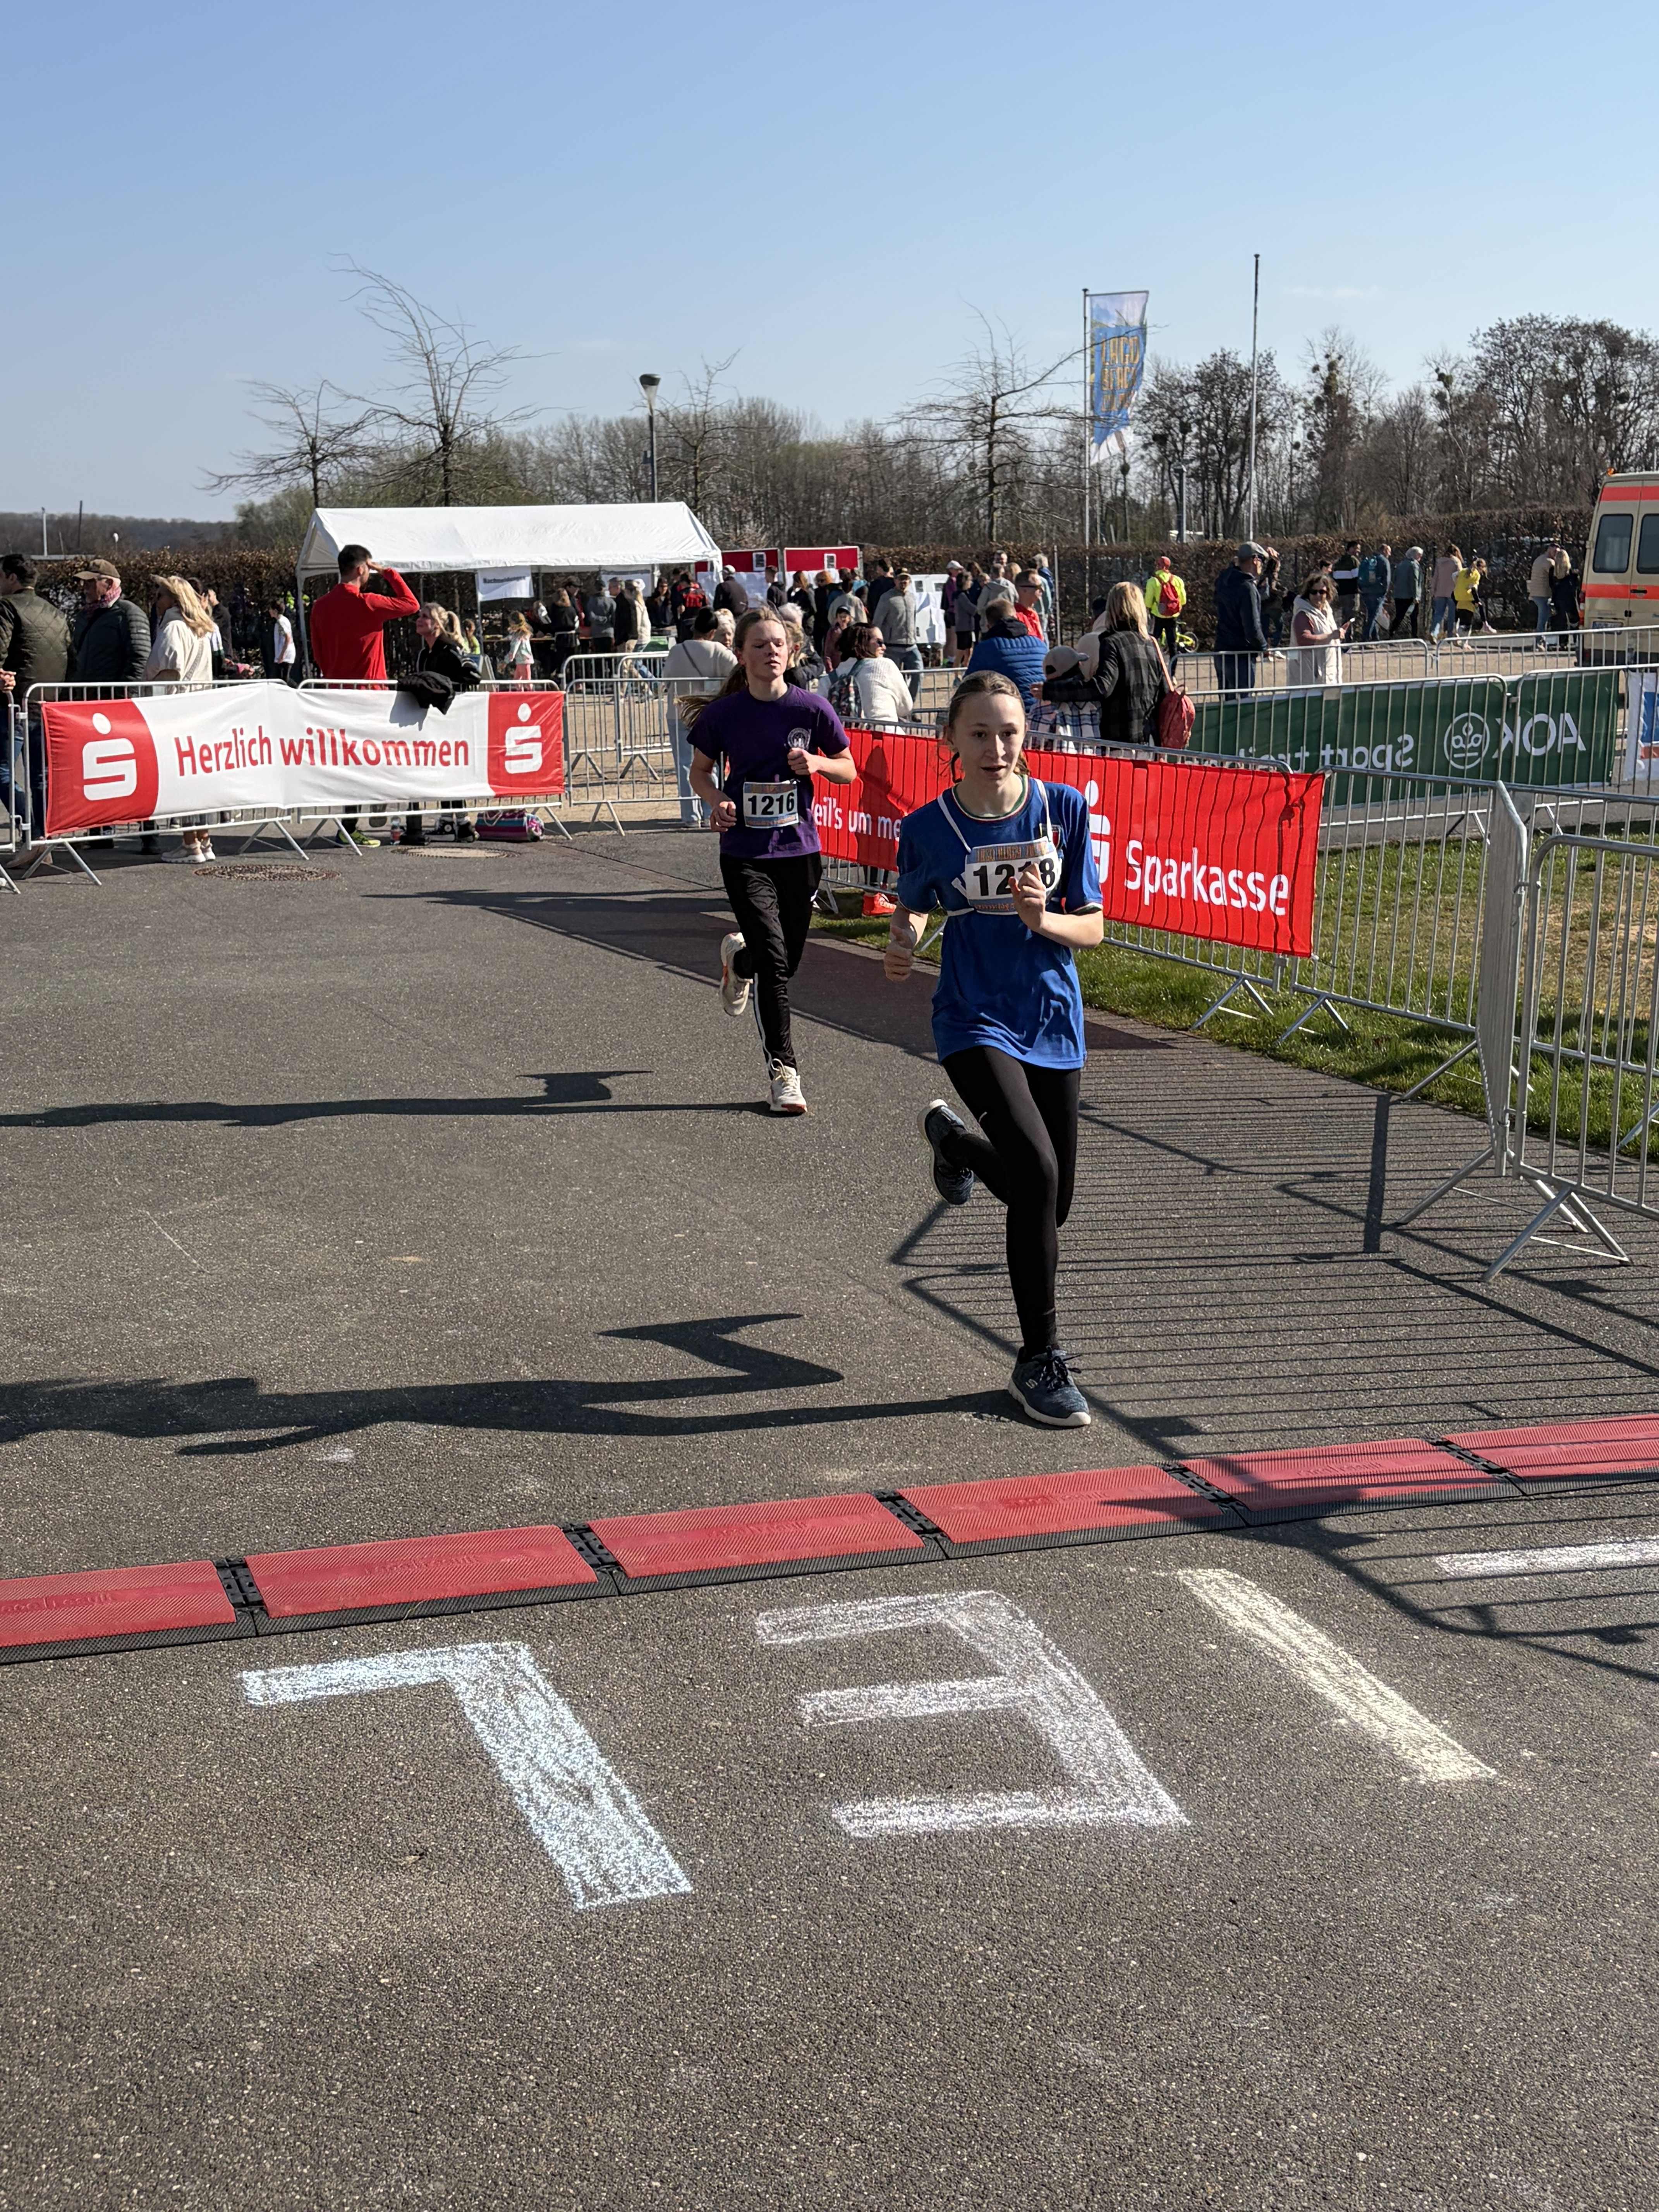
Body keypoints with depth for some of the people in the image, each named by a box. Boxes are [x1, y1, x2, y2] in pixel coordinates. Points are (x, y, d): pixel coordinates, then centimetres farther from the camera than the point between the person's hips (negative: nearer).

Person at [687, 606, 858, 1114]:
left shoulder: (812, 708, -4)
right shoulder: (724, 713, -6)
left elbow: (848, 771, 5)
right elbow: (700, 771, 8)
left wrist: (817, 763, -15)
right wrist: (717, 800, -12)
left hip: (799, 849, 2)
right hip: (744, 854, -2)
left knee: (788, 961, 12)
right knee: (774, 961, -13)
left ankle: (738, 958, 48)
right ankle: (782, 1071, -2)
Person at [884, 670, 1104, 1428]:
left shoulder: (1065, 808, -5)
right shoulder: (929, 827, -8)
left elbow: (1092, 927, -1)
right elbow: (912, 907, 10)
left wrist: (1043, 918, -21)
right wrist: (902, 943, -13)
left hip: (1053, 1019, 3)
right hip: (975, 1022, -3)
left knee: (1051, 1202, 12)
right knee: (1038, 1174, -23)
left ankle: (951, 1138, 45)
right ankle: (1040, 1361, -8)